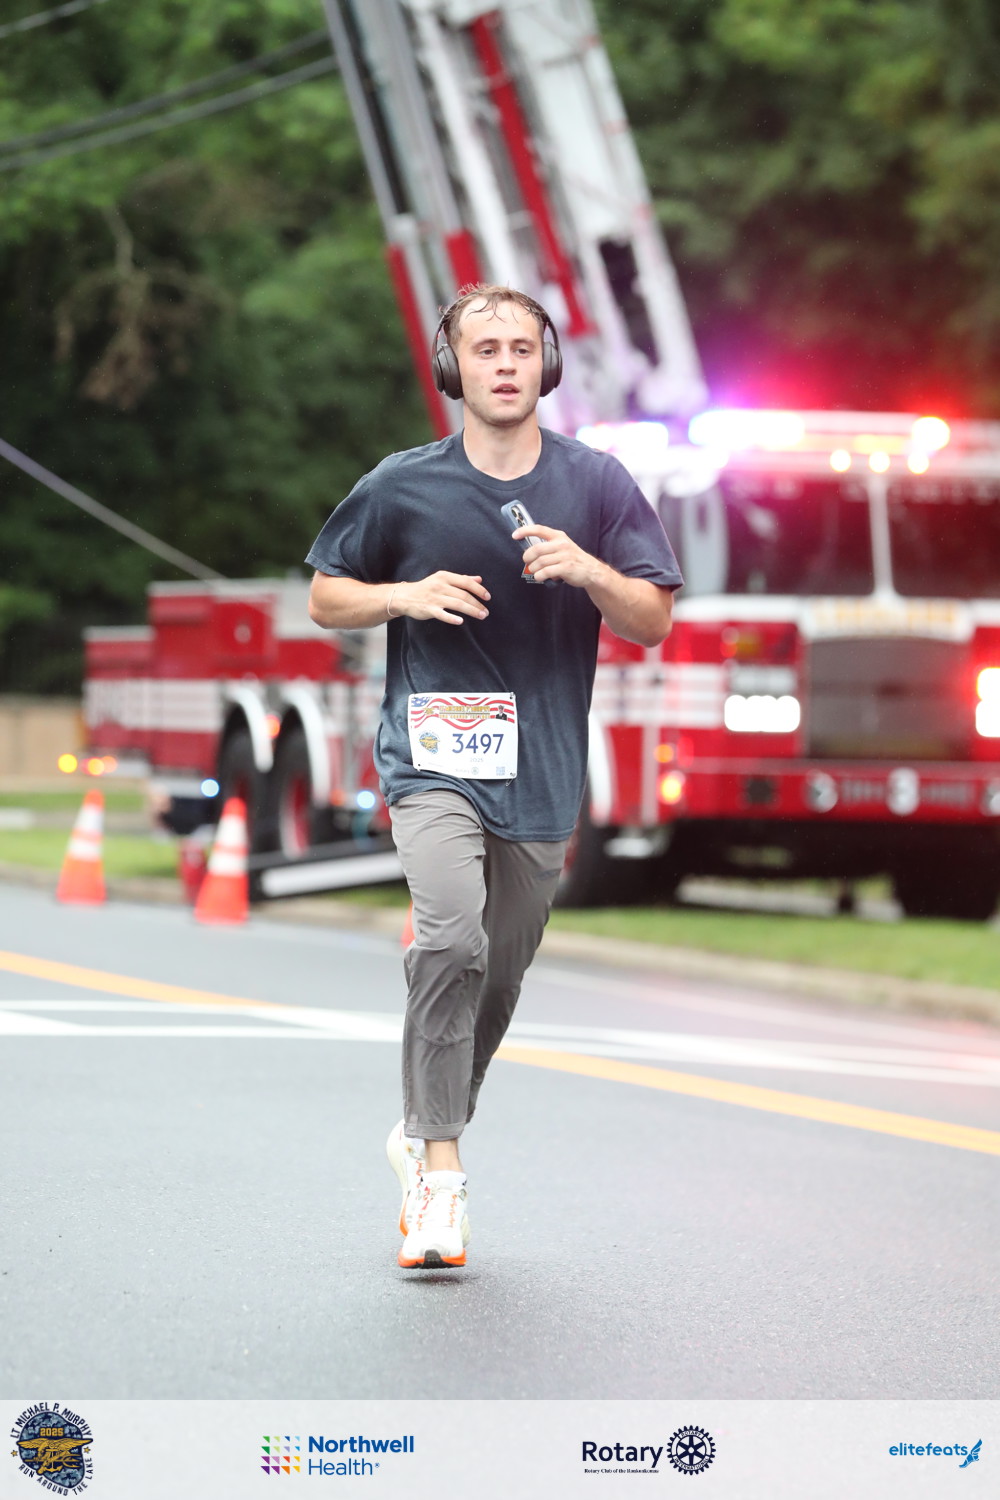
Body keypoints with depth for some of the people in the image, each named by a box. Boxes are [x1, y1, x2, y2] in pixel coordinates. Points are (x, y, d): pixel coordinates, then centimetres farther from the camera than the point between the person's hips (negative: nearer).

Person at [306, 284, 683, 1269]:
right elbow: (326, 599, 10)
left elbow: (652, 623, 4)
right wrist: (408, 595, -9)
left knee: (501, 969, 11)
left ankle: (423, 1132, 34)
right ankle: (440, 1171, -20)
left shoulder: (596, 485, 4)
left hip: (540, 769, 3)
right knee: (451, 938, -24)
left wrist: (587, 570, -15)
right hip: (432, 750, -3)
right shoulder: (402, 486, 1)